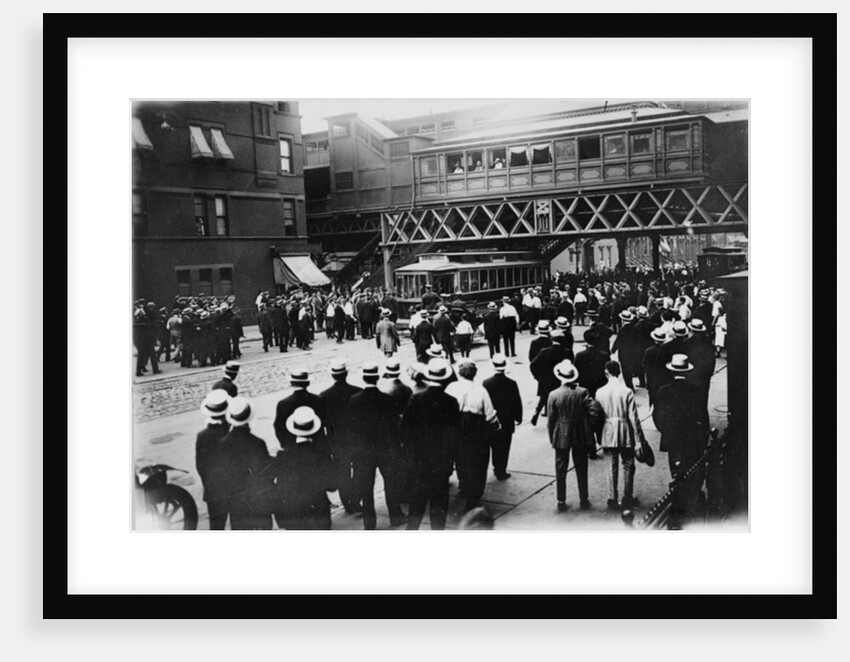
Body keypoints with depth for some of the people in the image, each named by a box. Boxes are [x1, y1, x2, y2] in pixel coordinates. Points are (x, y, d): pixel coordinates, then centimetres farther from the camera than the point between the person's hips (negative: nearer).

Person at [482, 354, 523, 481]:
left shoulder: (486, 383, -11)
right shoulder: (511, 383, -14)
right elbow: (517, 403, -7)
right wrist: (518, 418, 7)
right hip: (507, 421, -2)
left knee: (495, 445, 20)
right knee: (504, 447, 8)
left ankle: (496, 467, 31)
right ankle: (501, 471, 13)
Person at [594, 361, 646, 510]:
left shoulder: (600, 392, -4)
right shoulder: (627, 391, -10)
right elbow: (633, 417, -9)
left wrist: (598, 437, 13)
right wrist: (640, 436, -1)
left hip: (608, 434, 1)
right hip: (625, 433, -1)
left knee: (611, 468, 8)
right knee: (628, 466, 13)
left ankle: (612, 500, 12)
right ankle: (628, 499, 18)